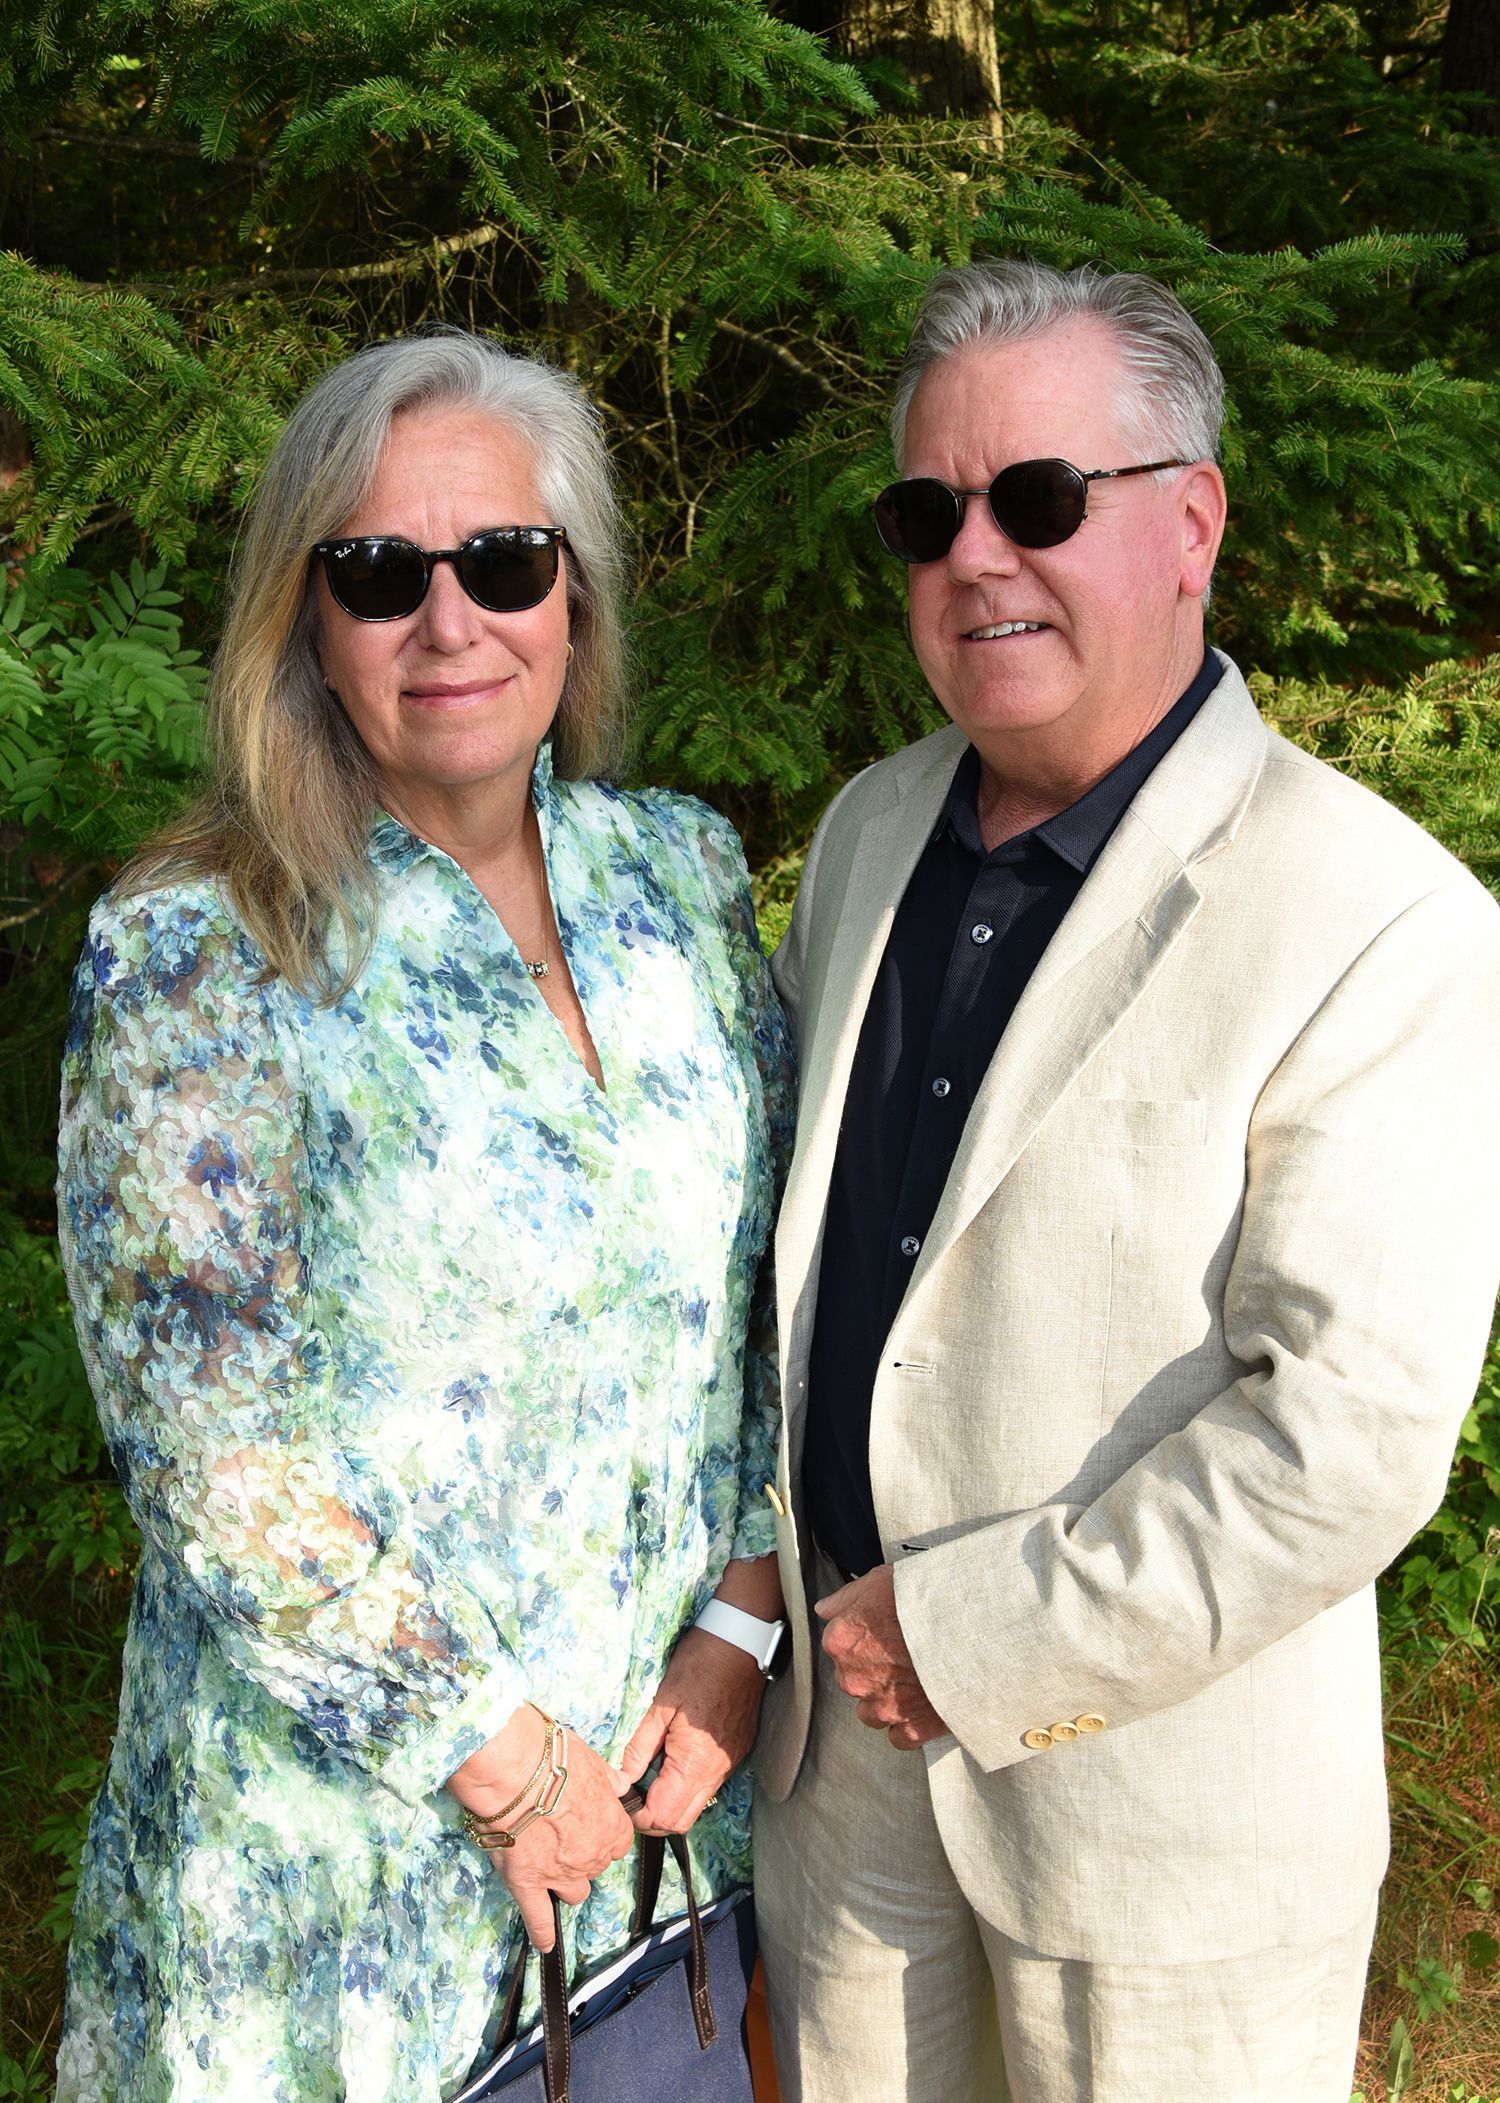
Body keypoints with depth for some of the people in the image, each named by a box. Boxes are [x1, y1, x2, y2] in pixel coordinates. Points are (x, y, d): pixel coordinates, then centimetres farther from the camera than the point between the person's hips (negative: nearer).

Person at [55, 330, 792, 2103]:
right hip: (342, 1787, -4)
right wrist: (501, 1758, -14)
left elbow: (778, 1271, 3)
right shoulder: (186, 960, -18)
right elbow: (214, 1461, -18)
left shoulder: (679, 868, -3)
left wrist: (740, 1621, -5)